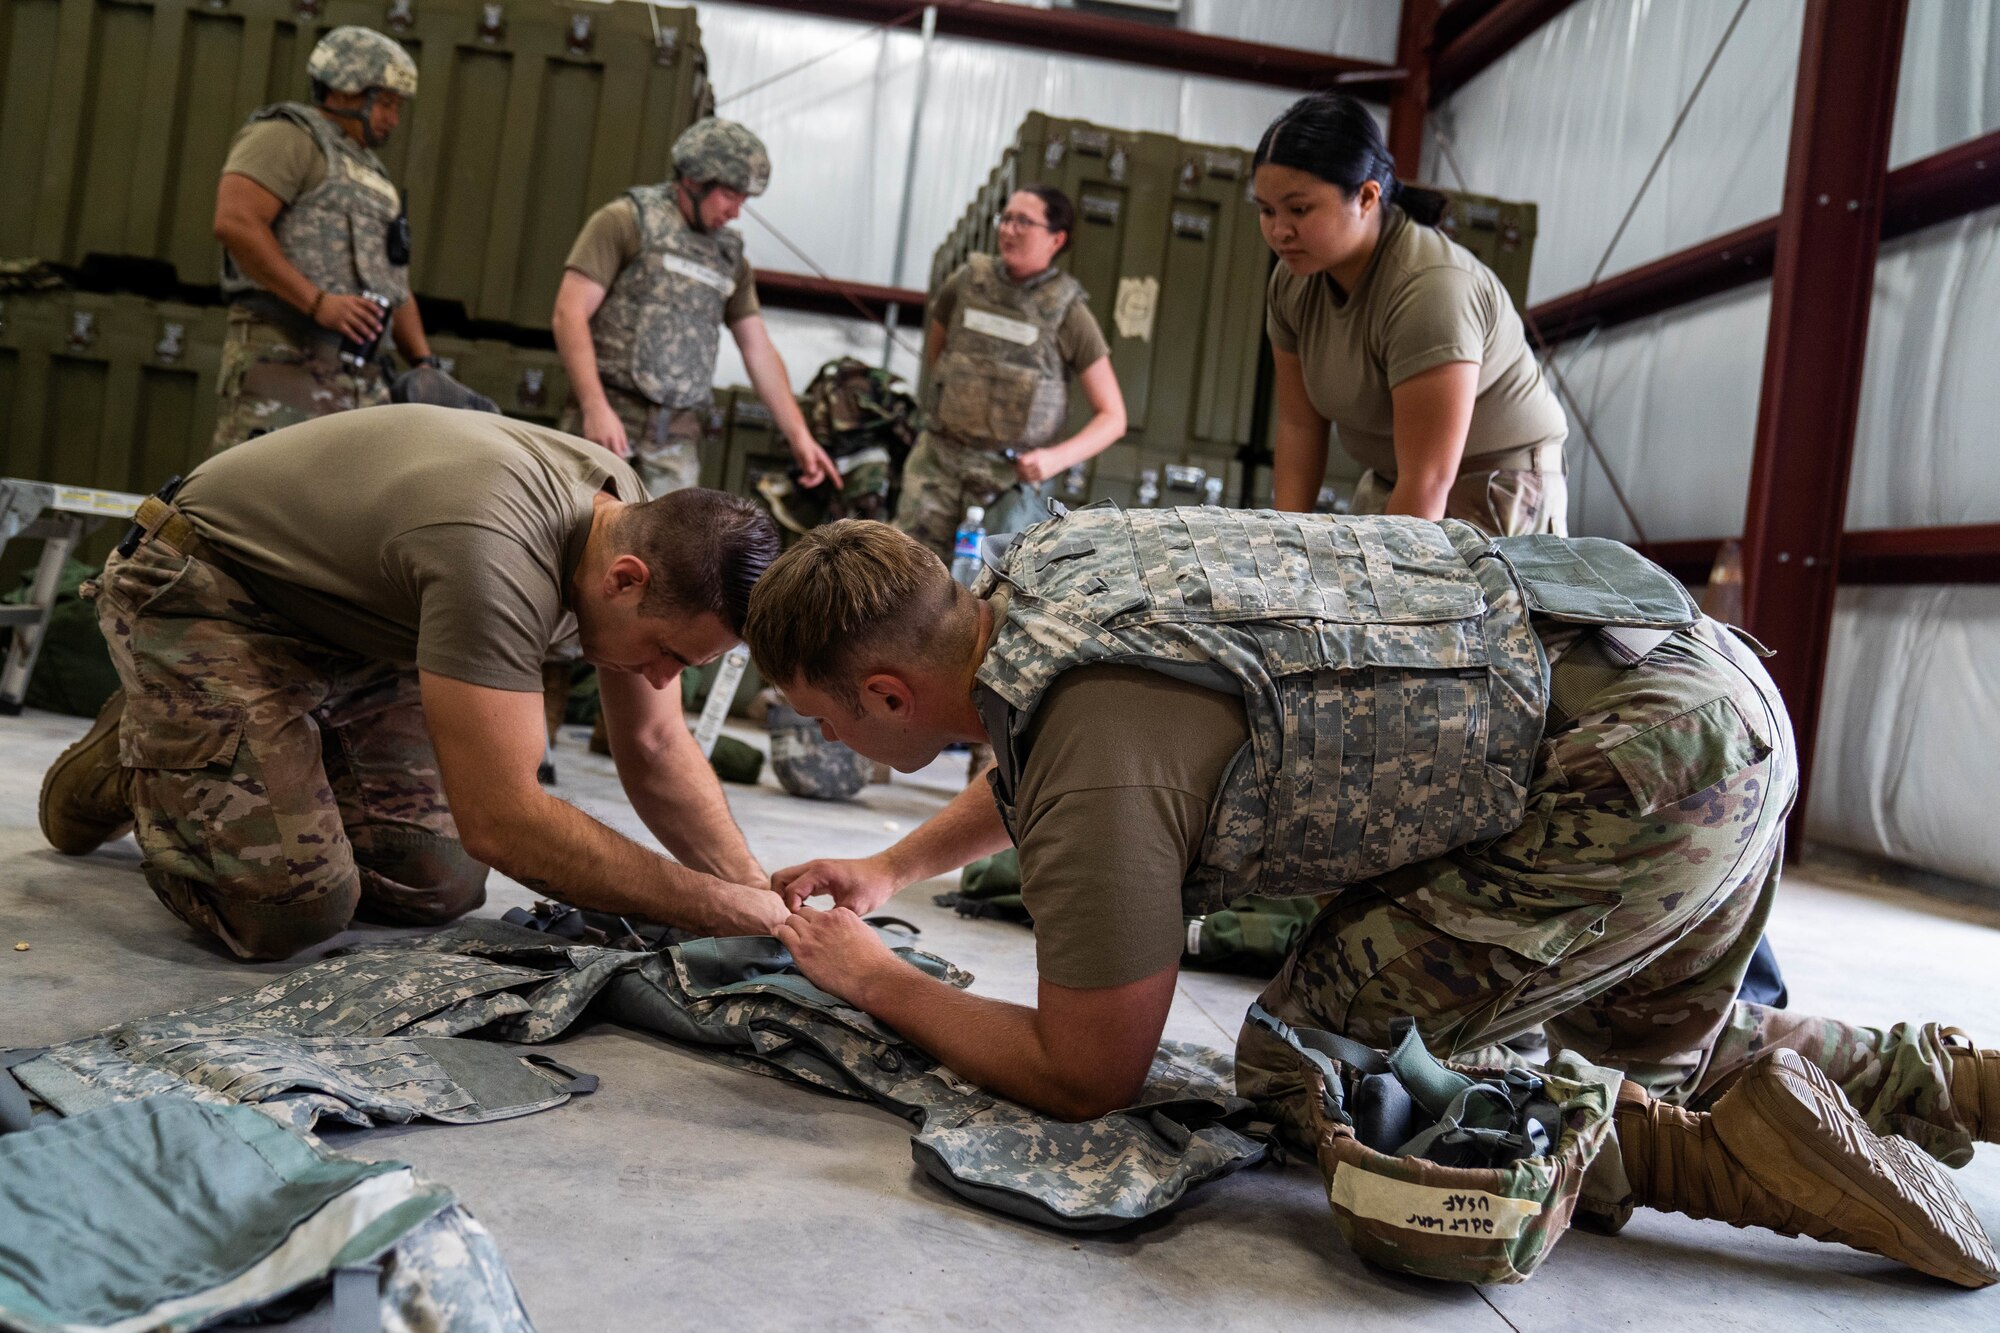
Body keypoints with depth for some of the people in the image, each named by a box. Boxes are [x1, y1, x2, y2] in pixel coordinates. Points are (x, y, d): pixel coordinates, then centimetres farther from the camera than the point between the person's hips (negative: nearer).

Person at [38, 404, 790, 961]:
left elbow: (657, 748, -4)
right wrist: (712, 907, -35)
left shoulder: (637, 524, -12)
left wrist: (757, 891, -17)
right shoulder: (496, 553, -40)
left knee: (439, 888, -2)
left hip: (346, 626, 8)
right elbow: (499, 819, -40)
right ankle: (145, 756, 11)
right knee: (294, 908, -18)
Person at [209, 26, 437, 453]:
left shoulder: (372, 174, 28)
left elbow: (395, 285, 28)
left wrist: (423, 362, 13)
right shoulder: (287, 136, 1)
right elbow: (235, 222, -14)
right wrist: (318, 302, -19)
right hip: (285, 355, -8)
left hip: (361, 379, 8)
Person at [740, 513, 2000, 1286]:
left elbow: (1089, 1077, -11)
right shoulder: (1044, 560, 4)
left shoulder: (1099, 762, -24)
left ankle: (1742, 1158, -5)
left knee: (1300, 1069, -4)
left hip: (1650, 771, -10)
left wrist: (874, 980, 2)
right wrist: (893, 868, 25)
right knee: (1649, 1044, 33)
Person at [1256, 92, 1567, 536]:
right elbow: (1298, 426, 0)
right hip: (1388, 486, 7)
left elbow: (1428, 482, -29)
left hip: (1494, 491, -6)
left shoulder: (1432, 289, -27)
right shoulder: (1293, 281, -4)